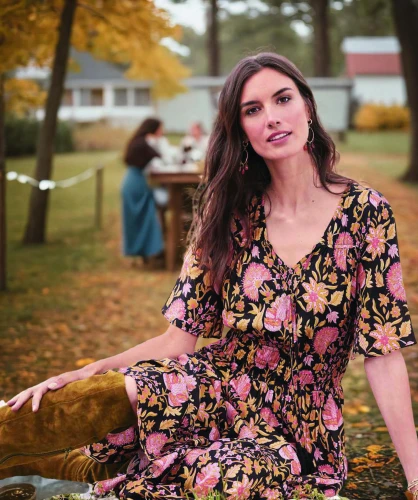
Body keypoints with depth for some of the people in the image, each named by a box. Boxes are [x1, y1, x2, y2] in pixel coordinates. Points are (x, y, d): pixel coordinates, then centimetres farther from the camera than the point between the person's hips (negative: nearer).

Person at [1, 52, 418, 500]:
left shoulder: (365, 211, -8)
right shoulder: (230, 215, 2)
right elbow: (179, 338, 0)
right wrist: (80, 375, -11)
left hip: (297, 428, -2)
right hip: (212, 390, 2)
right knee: (108, 393, -31)